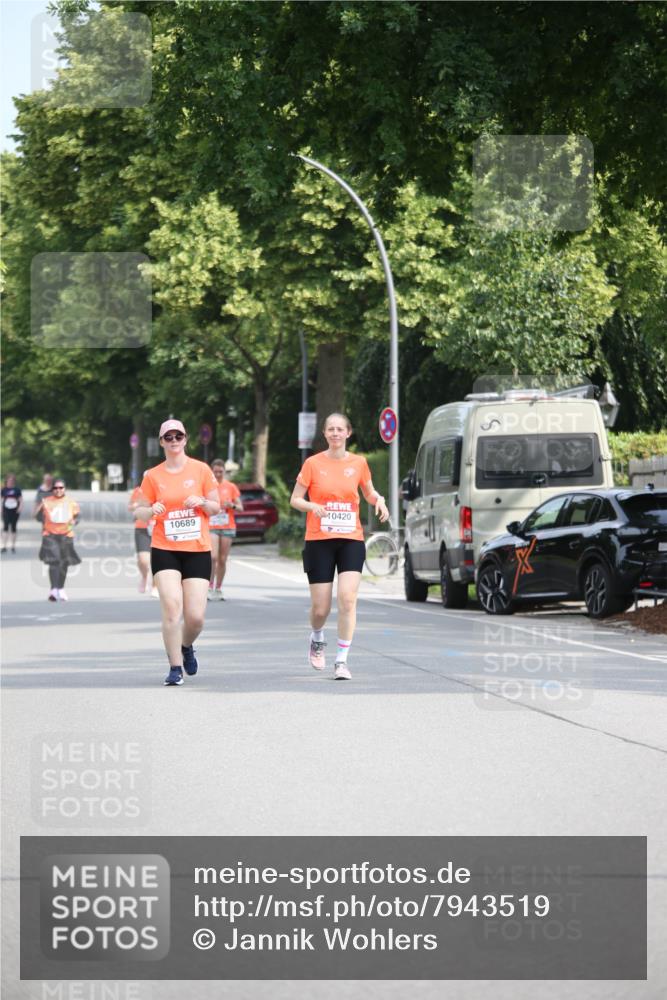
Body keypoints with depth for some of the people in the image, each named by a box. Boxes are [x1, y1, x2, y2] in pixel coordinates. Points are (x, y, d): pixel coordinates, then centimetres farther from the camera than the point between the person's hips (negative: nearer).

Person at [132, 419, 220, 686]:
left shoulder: (201, 469, 4)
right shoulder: (153, 476, 5)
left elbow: (216, 508, 8)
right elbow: (139, 512, 9)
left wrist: (201, 502, -13)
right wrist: (151, 510, -13)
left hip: (198, 551, 0)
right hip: (164, 550, 0)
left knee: (196, 616, -4)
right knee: (171, 607, -17)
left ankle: (187, 647, 30)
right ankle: (175, 667, -7)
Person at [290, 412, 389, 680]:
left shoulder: (358, 463, 5)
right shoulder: (313, 464, 0)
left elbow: (369, 492, 20)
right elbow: (295, 500, 3)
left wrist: (378, 500, -3)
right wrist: (312, 506, -18)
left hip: (351, 540, 1)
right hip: (319, 540, -1)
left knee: (348, 598, -16)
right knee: (320, 607, 0)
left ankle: (342, 660, -9)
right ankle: (317, 639, 35)